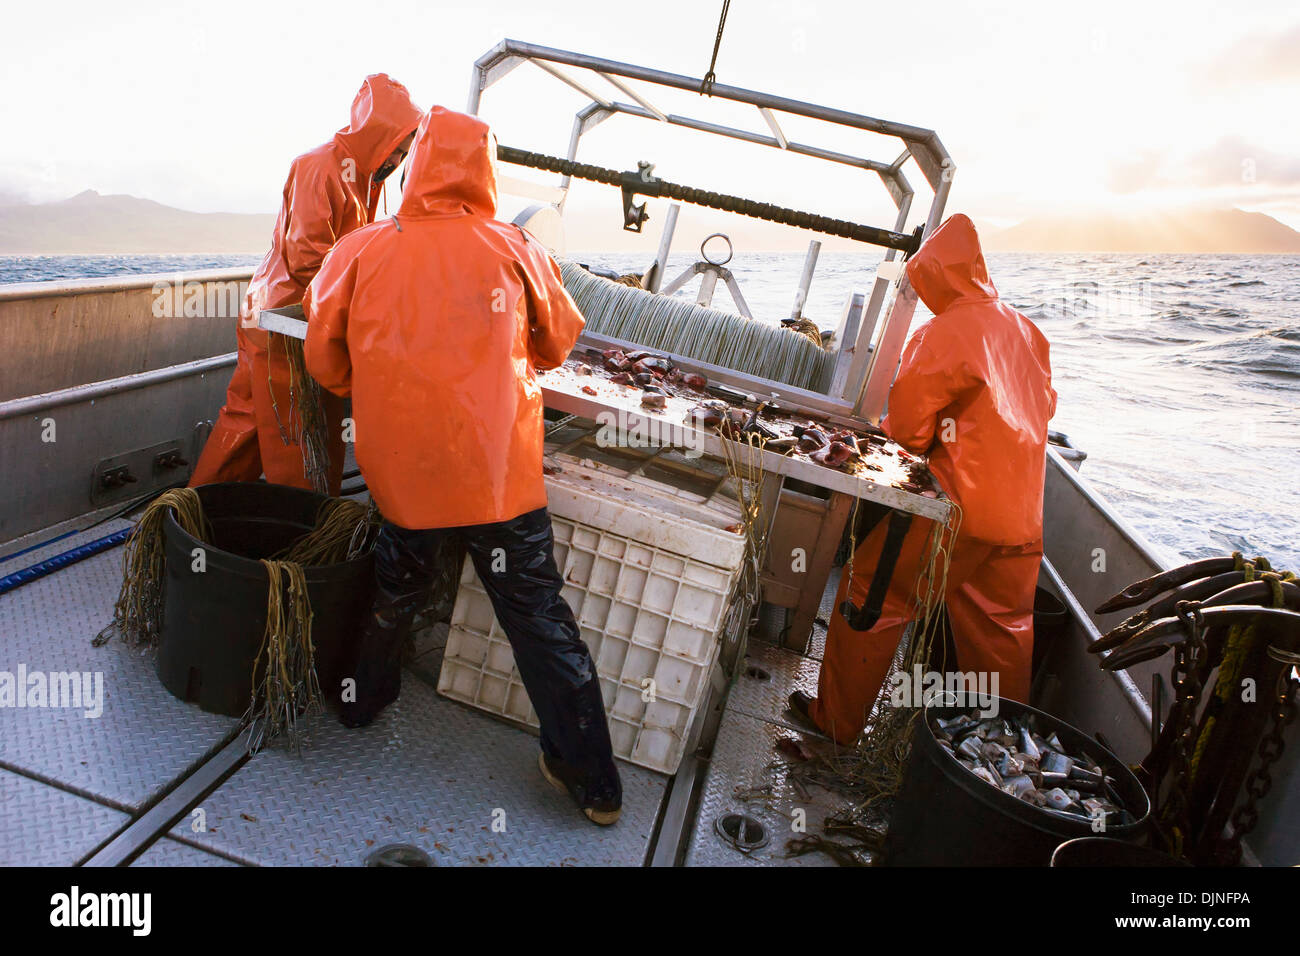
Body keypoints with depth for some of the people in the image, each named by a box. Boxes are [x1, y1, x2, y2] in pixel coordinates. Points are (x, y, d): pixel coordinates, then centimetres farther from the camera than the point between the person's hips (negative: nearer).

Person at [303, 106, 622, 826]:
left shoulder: (358, 252, -1)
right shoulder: (513, 249, -3)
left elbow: (325, 363, 9)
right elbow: (558, 342, 12)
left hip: (401, 472, 2)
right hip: (501, 473, -1)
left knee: (394, 593, 26)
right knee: (539, 617, 8)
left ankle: (362, 698, 49)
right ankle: (592, 778, 18)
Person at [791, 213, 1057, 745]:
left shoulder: (944, 333, -12)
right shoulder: (1026, 330, 9)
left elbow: (906, 421, -8)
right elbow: (1044, 405, 20)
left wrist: (918, 448, 12)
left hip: (956, 504, -7)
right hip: (1021, 515, 7)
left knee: (872, 595, 7)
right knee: (1003, 630, 17)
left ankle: (836, 720, 17)